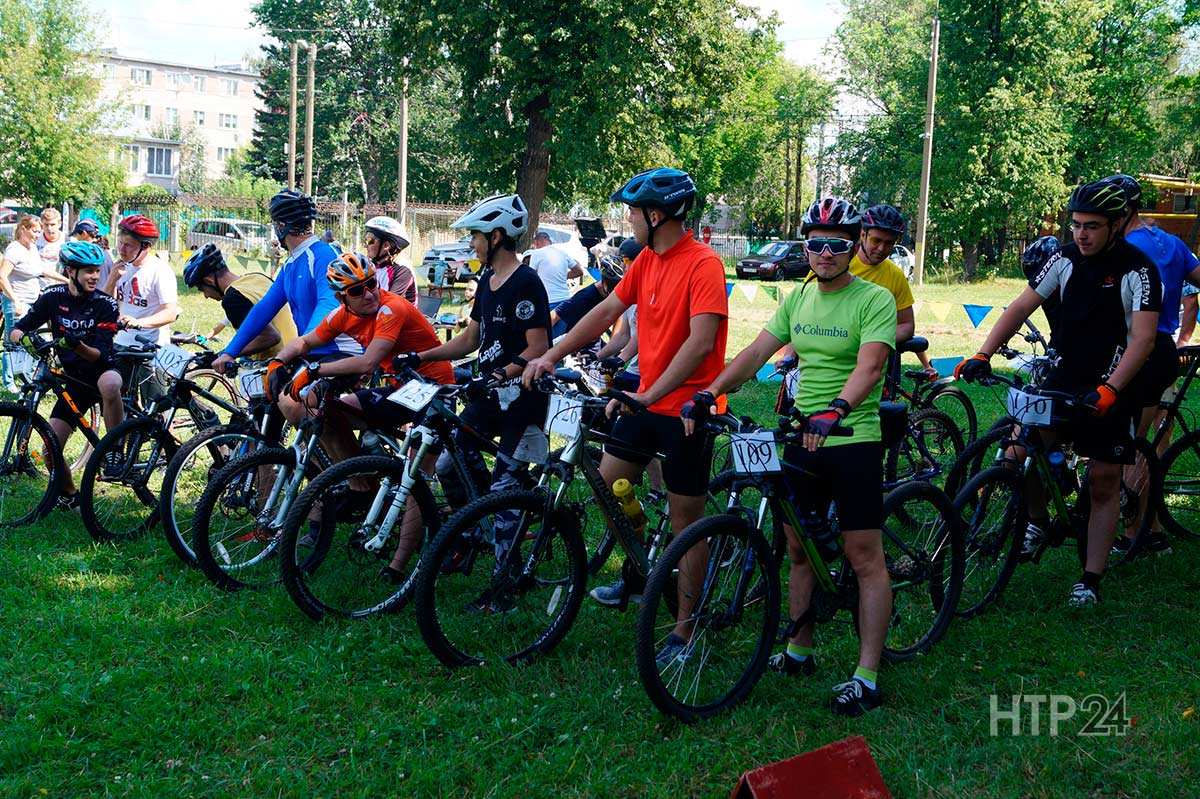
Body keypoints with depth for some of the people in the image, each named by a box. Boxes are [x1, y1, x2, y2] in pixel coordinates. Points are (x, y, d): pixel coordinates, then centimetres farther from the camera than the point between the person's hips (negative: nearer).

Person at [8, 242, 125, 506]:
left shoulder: (105, 304, -13)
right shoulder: (53, 296, -5)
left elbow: (102, 355, -18)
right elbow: (16, 330, -2)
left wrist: (78, 346, -39)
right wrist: (22, 337, -27)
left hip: (100, 371, -3)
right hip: (73, 380, 3)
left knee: (109, 383, -42)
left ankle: (115, 450, -23)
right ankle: (69, 494, 22)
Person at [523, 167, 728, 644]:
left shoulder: (703, 264, -19)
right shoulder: (647, 260, 7)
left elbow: (700, 342, -28)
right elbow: (606, 311, 12)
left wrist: (650, 395, -33)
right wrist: (551, 357, 7)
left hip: (686, 407, -8)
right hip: (646, 399, 8)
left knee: (685, 519, 1)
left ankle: (684, 631, 11)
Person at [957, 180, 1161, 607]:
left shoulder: (1137, 269, -14)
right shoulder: (1067, 258, -1)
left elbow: (1143, 338, -21)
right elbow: (1021, 307, -3)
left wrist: (1109, 390, -33)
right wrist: (983, 355, -15)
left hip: (1113, 386, -4)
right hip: (1065, 376, 4)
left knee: (1104, 483, 1)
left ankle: (1090, 580, 10)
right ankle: (1037, 520, 17)